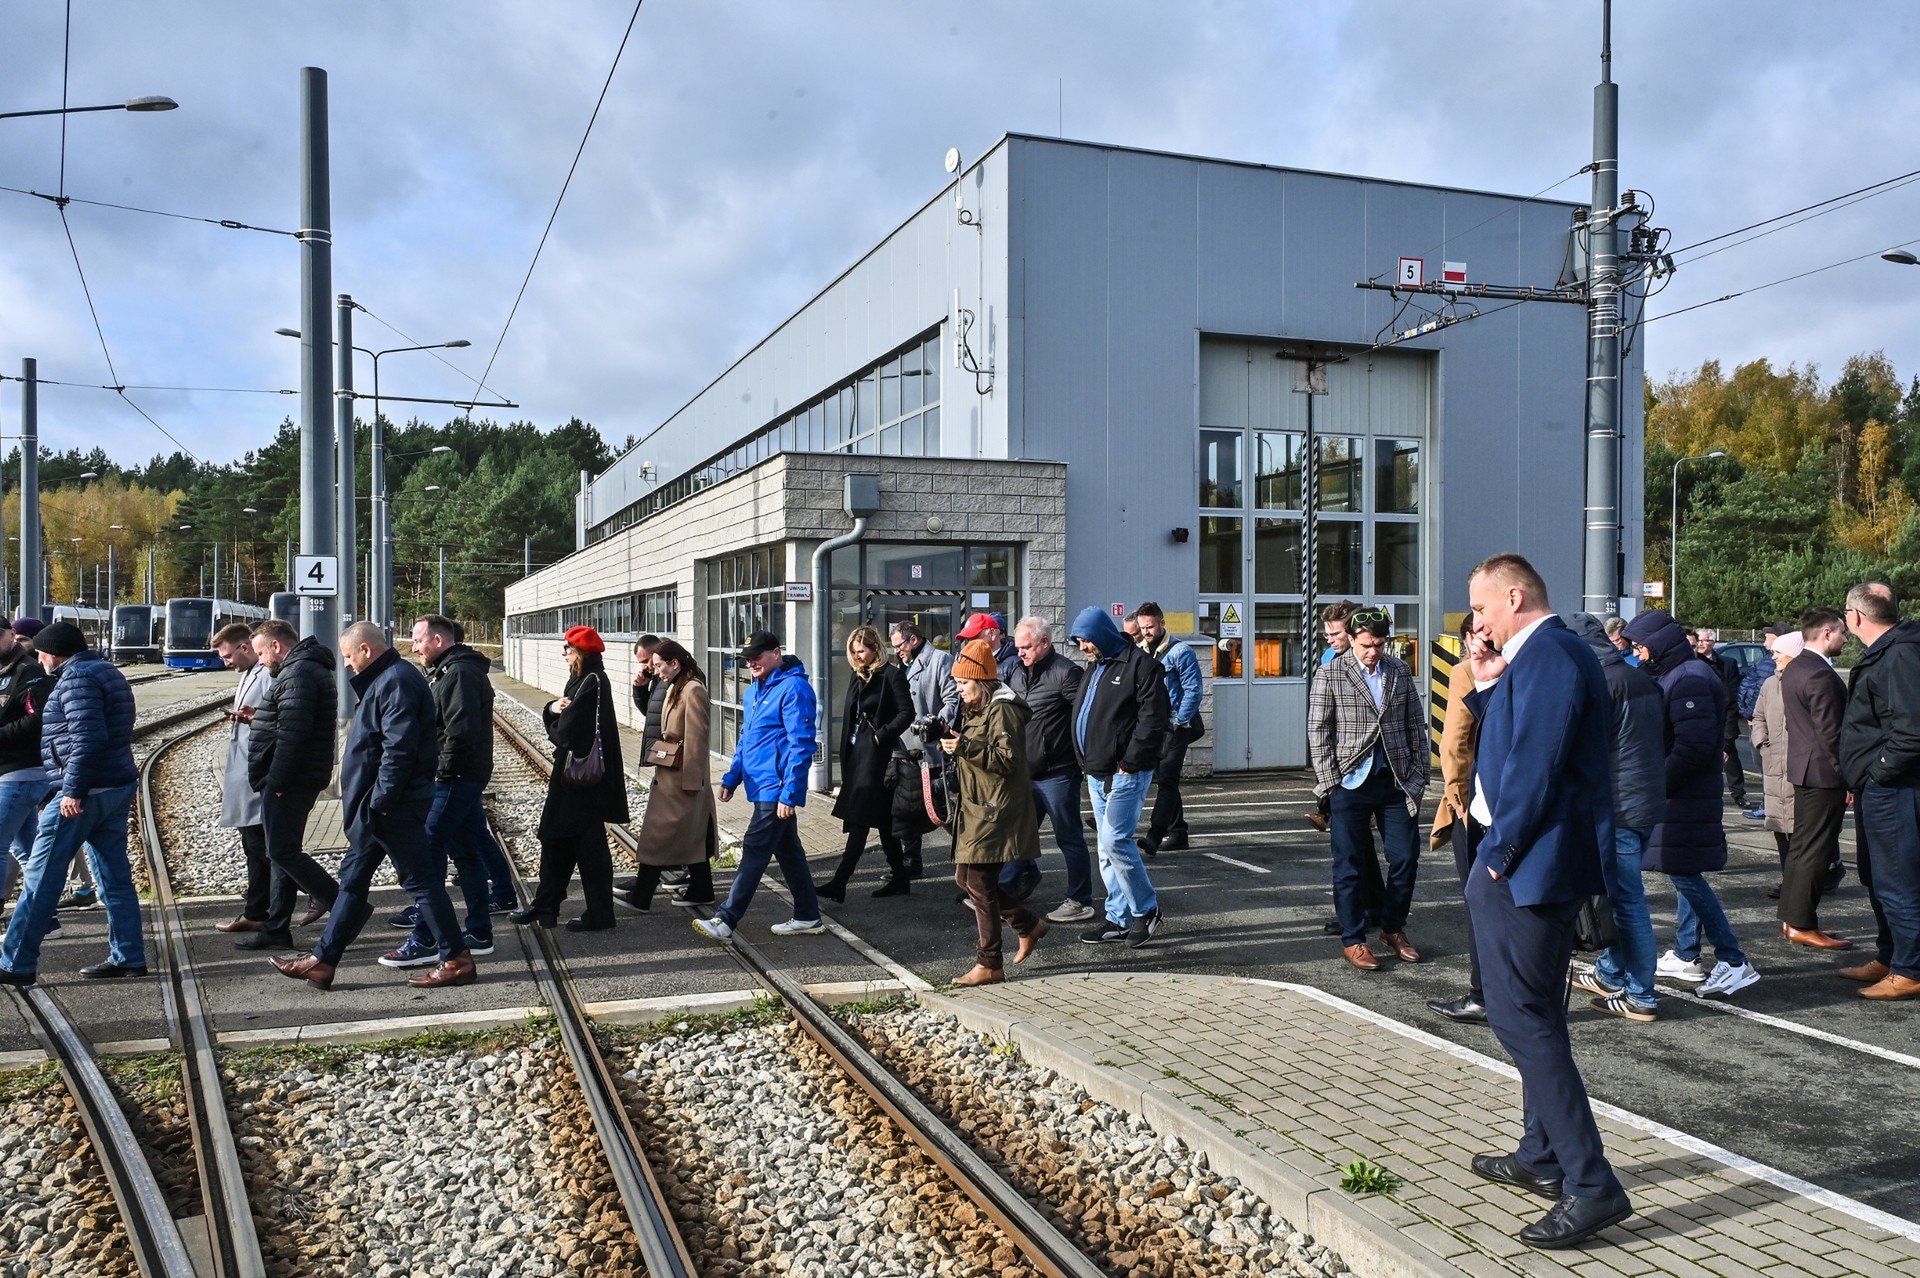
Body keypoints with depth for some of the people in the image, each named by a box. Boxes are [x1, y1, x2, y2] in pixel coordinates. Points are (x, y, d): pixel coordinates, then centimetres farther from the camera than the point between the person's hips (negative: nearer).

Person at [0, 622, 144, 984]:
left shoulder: (77, 678, -12)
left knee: (40, 878, -2)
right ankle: (129, 957, 13)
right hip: (119, 788, 10)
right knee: (115, 877, 10)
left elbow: (88, 737, -23)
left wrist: (72, 790, -23)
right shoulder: (107, 672, 19)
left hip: (82, 794, -10)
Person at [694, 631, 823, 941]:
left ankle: (725, 921, -5)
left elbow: (801, 745, -19)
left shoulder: (794, 688, -15)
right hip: (762, 787, 10)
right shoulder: (754, 690, 16)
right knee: (788, 851, 14)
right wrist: (731, 779, 19)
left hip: (777, 789, -10)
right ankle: (807, 917, 22)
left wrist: (790, 793, -22)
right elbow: (745, 739, 25)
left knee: (755, 851, -8)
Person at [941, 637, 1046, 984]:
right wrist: (954, 745, 12)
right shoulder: (977, 710, 18)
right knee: (965, 878, 11)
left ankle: (989, 964, 3)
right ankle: (1029, 925, 24)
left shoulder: (1002, 710, -13)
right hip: (978, 809, 10)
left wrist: (967, 747, -28)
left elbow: (1008, 759, -21)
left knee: (979, 883, -6)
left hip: (996, 811, -10)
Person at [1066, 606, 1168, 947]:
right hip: (1097, 774, 9)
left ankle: (1146, 910, 3)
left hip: (1126, 774, -9)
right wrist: (1087, 762, 14)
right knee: (1108, 848, 10)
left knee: (1115, 841, -13)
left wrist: (1129, 762, -17)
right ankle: (1119, 918, 17)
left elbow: (1153, 718, -16)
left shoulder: (1139, 664, -9)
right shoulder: (1094, 670, 18)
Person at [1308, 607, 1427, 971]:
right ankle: (1353, 939, 16)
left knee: (1406, 858, 5)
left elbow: (1416, 723, 13)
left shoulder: (1400, 670, 8)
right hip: (1352, 782, -3)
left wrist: (1420, 772, 7)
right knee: (1349, 864, 3)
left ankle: (1393, 928, 26)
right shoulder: (1331, 675, -3)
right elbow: (1318, 731, -2)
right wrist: (1330, 781, -7)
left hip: (1396, 780, 3)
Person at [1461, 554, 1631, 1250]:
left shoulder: (1546, 657, -18)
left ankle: (1591, 1185, -3)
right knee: (1537, 1016, 19)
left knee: (1521, 1019, -7)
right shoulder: (1554, 652, 15)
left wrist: (1498, 855, -16)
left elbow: (1533, 767, -24)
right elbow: (1511, 742, 21)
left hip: (1526, 866, -11)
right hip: (1555, 866, 11)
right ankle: (1543, 1158, 32)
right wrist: (1488, 683, 8)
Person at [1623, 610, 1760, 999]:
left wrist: (1661, 784, -18)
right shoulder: (1676, 675, 16)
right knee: (1687, 873, 15)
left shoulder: (1689, 679, -17)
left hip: (1687, 795, -11)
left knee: (1685, 873, -10)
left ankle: (1734, 962, -8)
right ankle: (1686, 957, 23)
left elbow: (1695, 744, -24)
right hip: (1685, 795, 11)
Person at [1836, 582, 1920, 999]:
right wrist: (1860, 778, 17)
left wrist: (1878, 771, -17)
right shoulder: (1881, 653, 14)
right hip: (1876, 788, 11)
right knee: (1877, 878, 19)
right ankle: (1886, 959, 31)